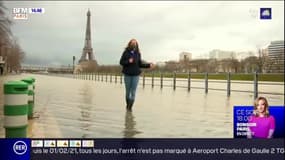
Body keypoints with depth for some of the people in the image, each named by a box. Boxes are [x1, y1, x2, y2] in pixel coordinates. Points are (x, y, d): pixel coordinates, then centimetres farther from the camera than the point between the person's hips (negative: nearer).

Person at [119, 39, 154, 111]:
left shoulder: (138, 53, 4)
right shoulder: (126, 52, -2)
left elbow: (140, 64, 9)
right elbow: (121, 62, -1)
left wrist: (149, 65, -1)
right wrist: (128, 61, -17)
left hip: (135, 75, 1)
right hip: (127, 75, -1)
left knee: (133, 92, -3)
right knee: (128, 91, 9)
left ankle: (130, 107, 1)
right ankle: (127, 105, 26)